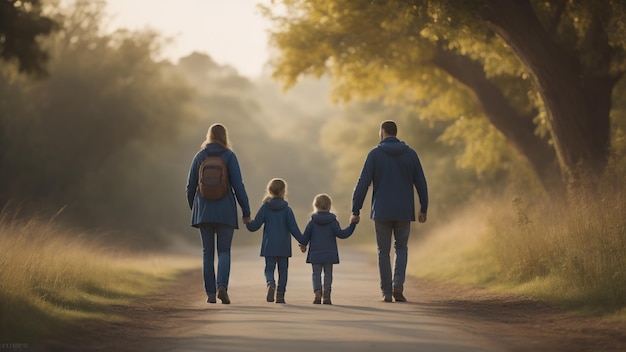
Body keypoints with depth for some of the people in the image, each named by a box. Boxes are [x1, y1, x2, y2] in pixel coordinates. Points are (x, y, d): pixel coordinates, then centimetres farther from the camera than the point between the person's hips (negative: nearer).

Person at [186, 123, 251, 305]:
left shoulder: (199, 157, 4)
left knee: (208, 253, 10)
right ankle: (222, 286, -18)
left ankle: (210, 293, 7)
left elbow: (190, 187, 7)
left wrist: (194, 208, 23)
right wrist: (246, 211, -3)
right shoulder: (229, 156, -3)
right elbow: (238, 185, -9)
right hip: (225, 211, -2)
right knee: (224, 251, 4)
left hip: (204, 211, 2)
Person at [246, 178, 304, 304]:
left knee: (269, 268, 4)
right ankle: (280, 294, 3)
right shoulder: (287, 209, -3)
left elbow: (254, 226, -1)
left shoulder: (265, 207, -1)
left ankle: (270, 283, -26)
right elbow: (293, 228, -8)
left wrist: (247, 222, 20)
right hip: (283, 246, 0)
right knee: (283, 270, 9)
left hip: (269, 246, 0)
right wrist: (302, 241, 0)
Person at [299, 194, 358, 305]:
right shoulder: (333, 221, -3)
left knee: (316, 274, 4)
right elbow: (341, 234, -9)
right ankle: (326, 296, 0)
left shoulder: (312, 222, -1)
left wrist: (303, 245, 19)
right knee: (328, 274, 9)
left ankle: (317, 292, -17)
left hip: (315, 254, 0)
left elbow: (305, 236, 0)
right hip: (329, 254, 0)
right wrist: (352, 225, -3)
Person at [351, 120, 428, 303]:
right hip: (404, 211, 2)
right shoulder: (410, 154, 3)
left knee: (383, 251, 10)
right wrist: (423, 209, 14)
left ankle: (387, 292, 7)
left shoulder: (375, 154, -4)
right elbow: (421, 184, 5)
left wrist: (355, 210, -4)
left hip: (382, 211, -2)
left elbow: (363, 183, -8)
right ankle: (398, 284, -3)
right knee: (401, 248, 17)